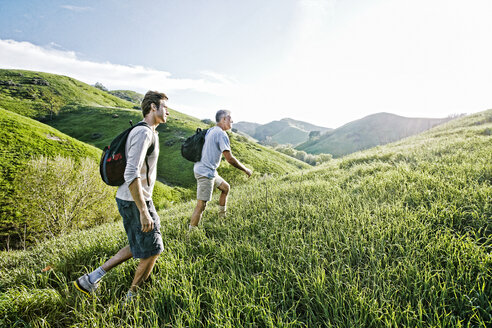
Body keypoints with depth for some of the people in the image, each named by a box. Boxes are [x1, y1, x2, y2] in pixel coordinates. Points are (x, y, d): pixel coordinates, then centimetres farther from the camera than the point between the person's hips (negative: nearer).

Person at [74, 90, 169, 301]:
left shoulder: (148, 132, 13)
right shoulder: (143, 133, -20)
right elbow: (131, 174, -29)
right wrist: (143, 212, -27)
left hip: (134, 199, 10)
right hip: (135, 202, -10)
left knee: (138, 248, 22)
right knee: (152, 251, 7)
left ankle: (91, 280, 28)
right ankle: (131, 296, 27)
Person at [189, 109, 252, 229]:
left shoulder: (210, 130, 11)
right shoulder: (221, 134, -18)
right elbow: (229, 159, -20)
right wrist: (245, 170, -9)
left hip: (209, 171, 10)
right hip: (205, 173, -10)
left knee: (225, 188, 23)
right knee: (201, 205, -7)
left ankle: (222, 216, 33)